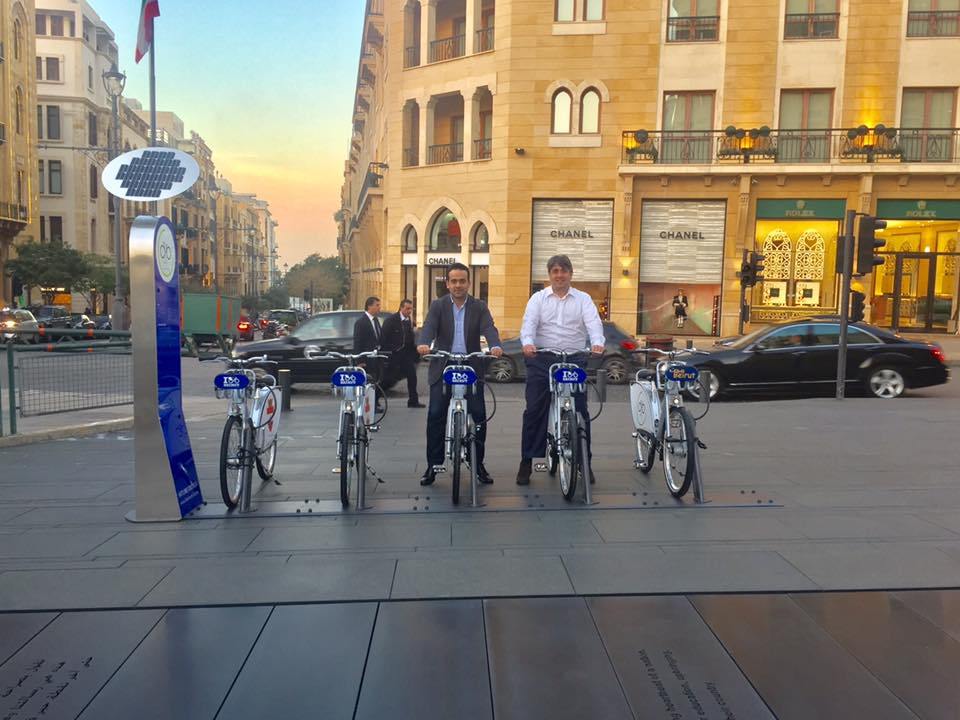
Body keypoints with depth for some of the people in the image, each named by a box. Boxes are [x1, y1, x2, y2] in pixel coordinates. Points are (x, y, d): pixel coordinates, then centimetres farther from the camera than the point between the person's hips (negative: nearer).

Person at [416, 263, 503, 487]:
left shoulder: (479, 307, 6)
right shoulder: (438, 306, 5)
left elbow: (489, 328, -10)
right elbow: (429, 328, -11)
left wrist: (495, 346, -32)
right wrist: (424, 344, -34)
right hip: (443, 369, 0)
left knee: (479, 415, -2)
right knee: (435, 415, -3)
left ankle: (478, 464, 12)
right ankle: (433, 465, 7)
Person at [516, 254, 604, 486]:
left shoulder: (583, 299, 9)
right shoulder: (538, 299, 10)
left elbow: (593, 322, -7)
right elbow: (529, 323, -6)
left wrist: (597, 343, -28)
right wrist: (528, 343, -28)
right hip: (542, 360, 0)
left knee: (580, 412, 1)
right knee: (534, 411, -1)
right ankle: (527, 461, 7)